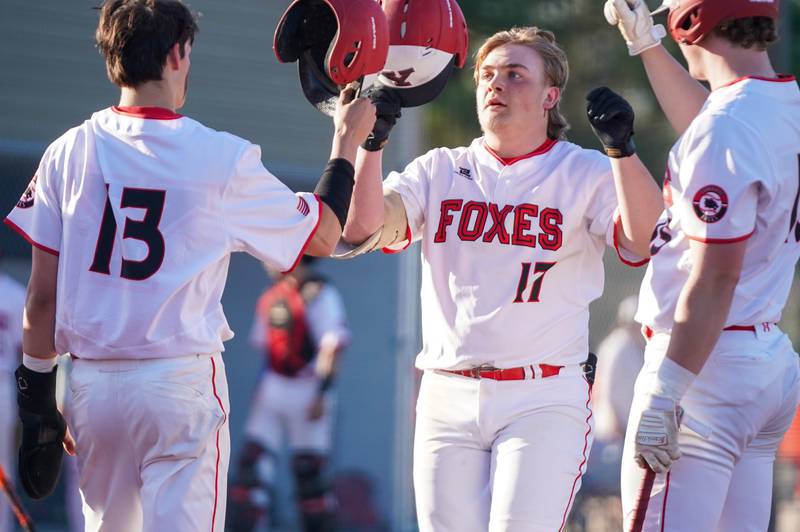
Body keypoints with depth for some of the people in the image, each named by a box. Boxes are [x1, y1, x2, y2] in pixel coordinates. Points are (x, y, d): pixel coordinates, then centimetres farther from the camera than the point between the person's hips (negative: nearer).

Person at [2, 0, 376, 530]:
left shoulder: (68, 154, 1)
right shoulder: (223, 159, -7)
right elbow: (322, 237, 8)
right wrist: (347, 143, 21)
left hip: (93, 383, 4)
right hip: (182, 383, -4)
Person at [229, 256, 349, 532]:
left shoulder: (318, 294, -13)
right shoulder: (270, 297, 12)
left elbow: (332, 347, -16)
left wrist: (321, 395, -19)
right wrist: (261, 388, 19)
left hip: (306, 392, -8)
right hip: (272, 392, 8)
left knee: (309, 468, -3)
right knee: (254, 460, 2)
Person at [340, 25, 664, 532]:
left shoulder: (585, 173, 3)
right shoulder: (439, 171, 13)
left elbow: (644, 242, -15)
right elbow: (364, 228, -2)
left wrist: (623, 149, -29)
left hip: (544, 400, -3)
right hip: (448, 398, 3)